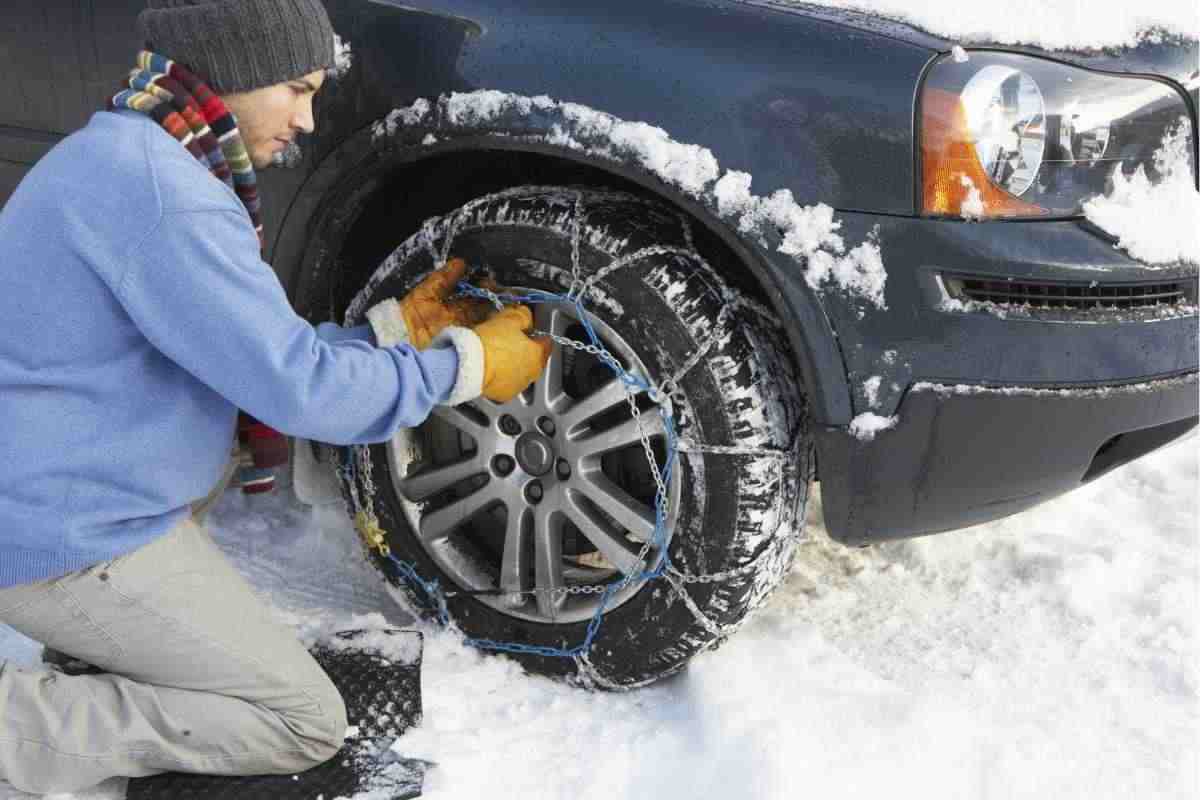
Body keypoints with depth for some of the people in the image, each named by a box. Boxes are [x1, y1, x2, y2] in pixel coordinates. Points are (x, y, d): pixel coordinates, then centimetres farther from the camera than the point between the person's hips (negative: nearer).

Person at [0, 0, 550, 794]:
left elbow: (258, 353, 13)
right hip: (68, 539, -10)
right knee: (310, 724, -3)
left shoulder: (121, 157, 10)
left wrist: (400, 324, 8)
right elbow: (299, 385, -22)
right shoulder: (157, 188, -23)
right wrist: (470, 364, -10)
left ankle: (111, 635, 17)